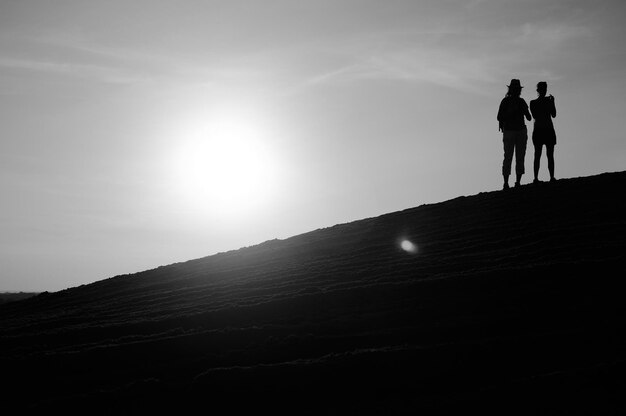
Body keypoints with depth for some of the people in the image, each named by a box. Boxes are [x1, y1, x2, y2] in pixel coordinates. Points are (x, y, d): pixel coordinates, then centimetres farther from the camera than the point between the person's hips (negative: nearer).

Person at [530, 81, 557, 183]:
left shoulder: (549, 100, 8)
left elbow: (554, 115, 2)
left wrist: (552, 102, -5)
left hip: (549, 130, 1)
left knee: (550, 155, -1)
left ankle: (552, 177, -6)